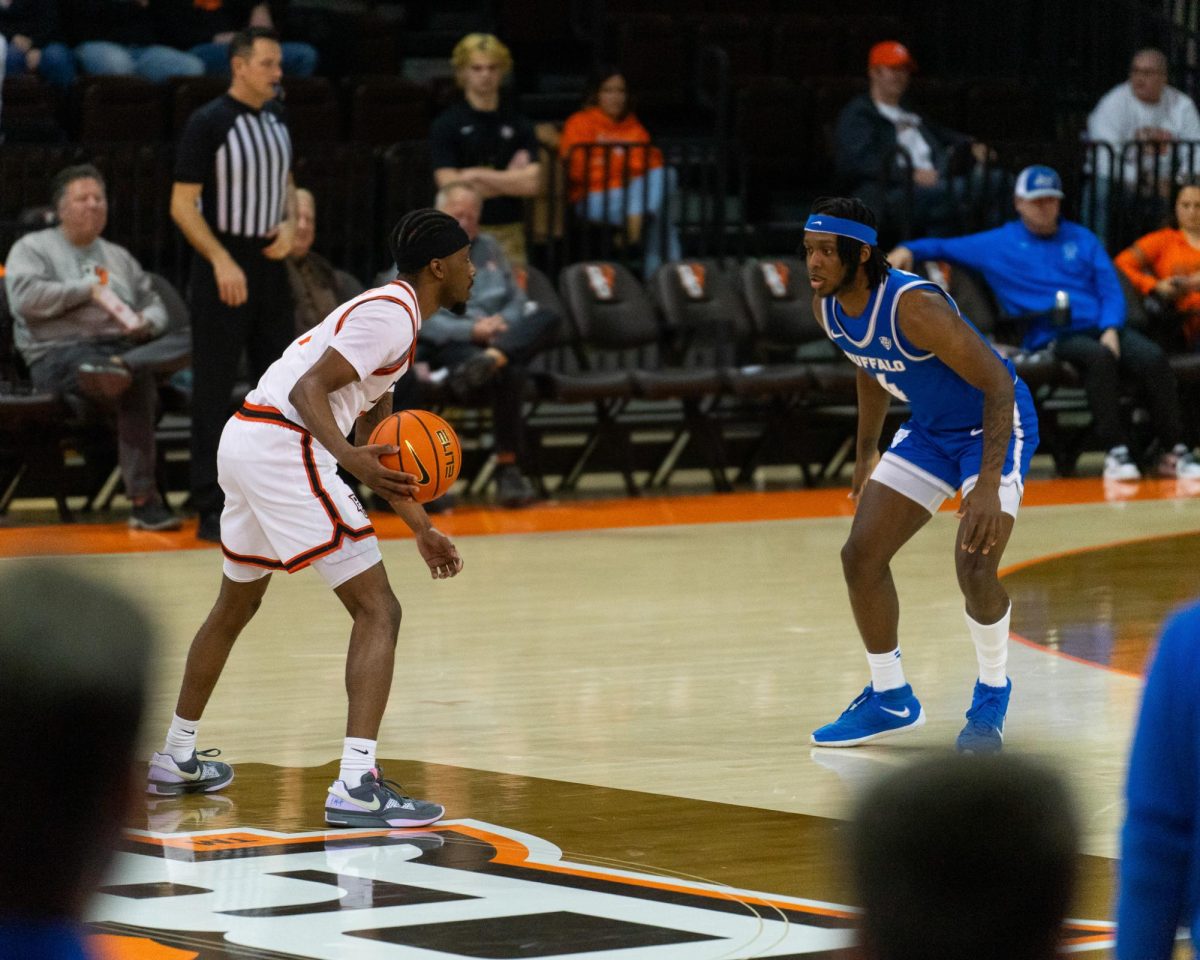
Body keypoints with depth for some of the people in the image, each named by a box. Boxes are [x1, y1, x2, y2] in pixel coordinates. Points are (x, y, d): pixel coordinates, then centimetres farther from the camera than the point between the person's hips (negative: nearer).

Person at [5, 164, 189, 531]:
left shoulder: (119, 257, 32)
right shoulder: (33, 248, 12)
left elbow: (155, 305, 28)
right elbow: (26, 298, -9)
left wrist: (147, 322, 0)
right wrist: (87, 290, -5)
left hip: (122, 346, 6)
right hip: (60, 353, -5)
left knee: (191, 341, -34)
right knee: (138, 382, -44)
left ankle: (122, 367, -57)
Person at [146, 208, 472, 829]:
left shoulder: (388, 316, 23)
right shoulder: (390, 314, -9)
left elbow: (368, 443, 29)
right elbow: (308, 389, -19)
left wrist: (421, 529, 29)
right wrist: (350, 457, -35)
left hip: (245, 438, 11)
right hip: (282, 445, -11)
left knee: (236, 605, 28)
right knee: (377, 611, -11)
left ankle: (175, 760, 42)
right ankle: (357, 787, -21)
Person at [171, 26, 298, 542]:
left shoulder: (276, 118, 8)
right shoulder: (208, 123, -12)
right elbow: (183, 204, -13)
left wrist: (289, 224, 1)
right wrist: (221, 261, -21)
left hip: (271, 266, 7)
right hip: (223, 271, -7)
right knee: (213, 391, -2)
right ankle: (211, 509, 2)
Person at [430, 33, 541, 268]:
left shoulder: (518, 124, 9)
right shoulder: (445, 125, 1)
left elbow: (531, 183, 0)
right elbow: (449, 186, -8)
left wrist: (477, 175, -6)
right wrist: (508, 179, -1)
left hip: (509, 232, 3)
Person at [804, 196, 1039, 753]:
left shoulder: (914, 307, -34)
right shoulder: (827, 309, -9)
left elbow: (998, 383, -32)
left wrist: (989, 485, -38)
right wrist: (867, 452, 19)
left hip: (996, 423, -8)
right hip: (930, 429, 8)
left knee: (974, 567, -23)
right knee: (860, 555, 1)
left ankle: (992, 696, 4)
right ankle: (891, 700, 18)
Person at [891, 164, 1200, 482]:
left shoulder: (1081, 239, 21)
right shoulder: (998, 244, 15)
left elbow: (1110, 289, 14)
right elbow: (943, 247, 19)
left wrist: (1111, 330, -5)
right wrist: (908, 250, -2)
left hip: (1103, 328, 3)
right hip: (1052, 338, -3)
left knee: (1152, 358, -26)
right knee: (1100, 357, -37)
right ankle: (1115, 452, -38)